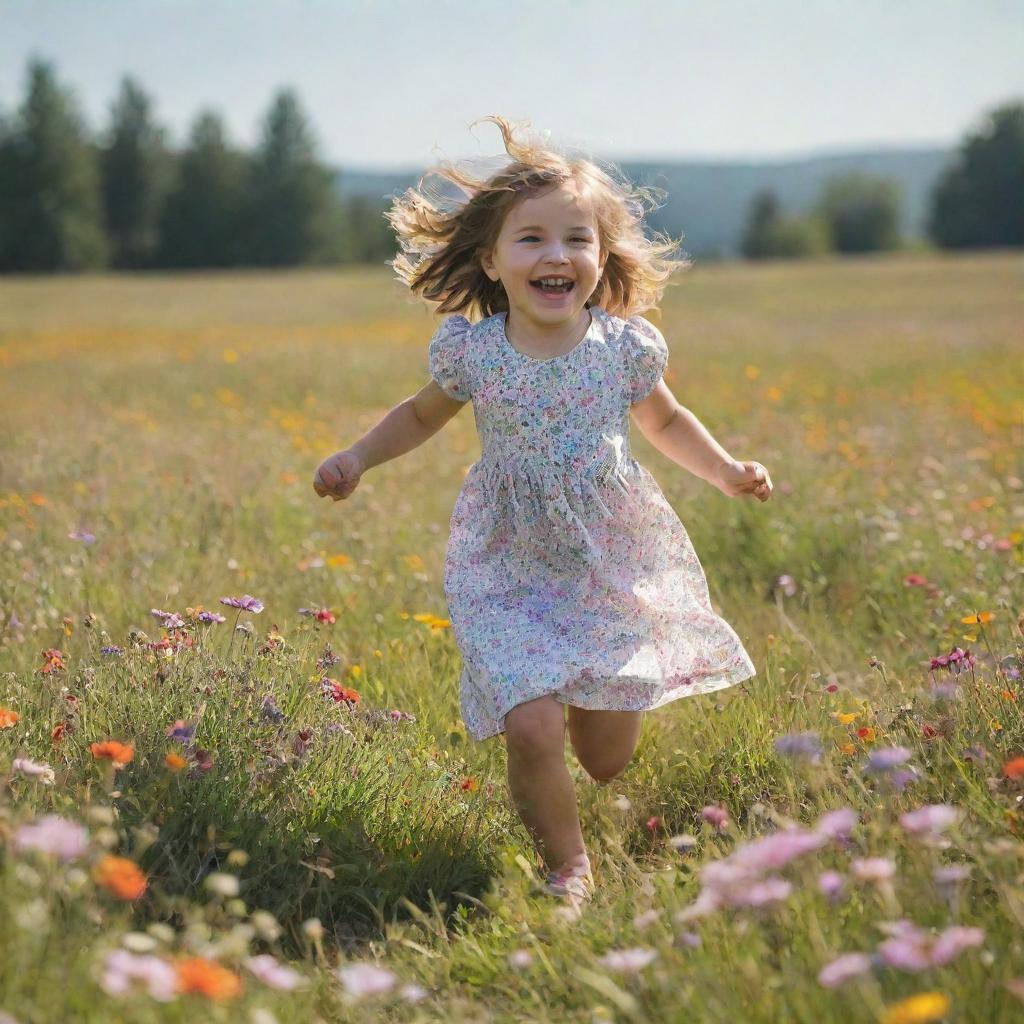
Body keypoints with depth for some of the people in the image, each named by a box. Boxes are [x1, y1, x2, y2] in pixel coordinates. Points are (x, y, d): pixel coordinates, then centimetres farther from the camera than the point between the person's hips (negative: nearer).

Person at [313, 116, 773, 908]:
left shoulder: (627, 345, -6)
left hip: (618, 568, 1)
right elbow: (423, 415, 14)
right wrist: (359, 457, 2)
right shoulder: (471, 351, -8)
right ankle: (568, 866, 9)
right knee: (532, 730, -18)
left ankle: (588, 701, 45)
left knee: (608, 759, 6)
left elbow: (665, 421, 14)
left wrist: (726, 470, 2)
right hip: (511, 574, -1)